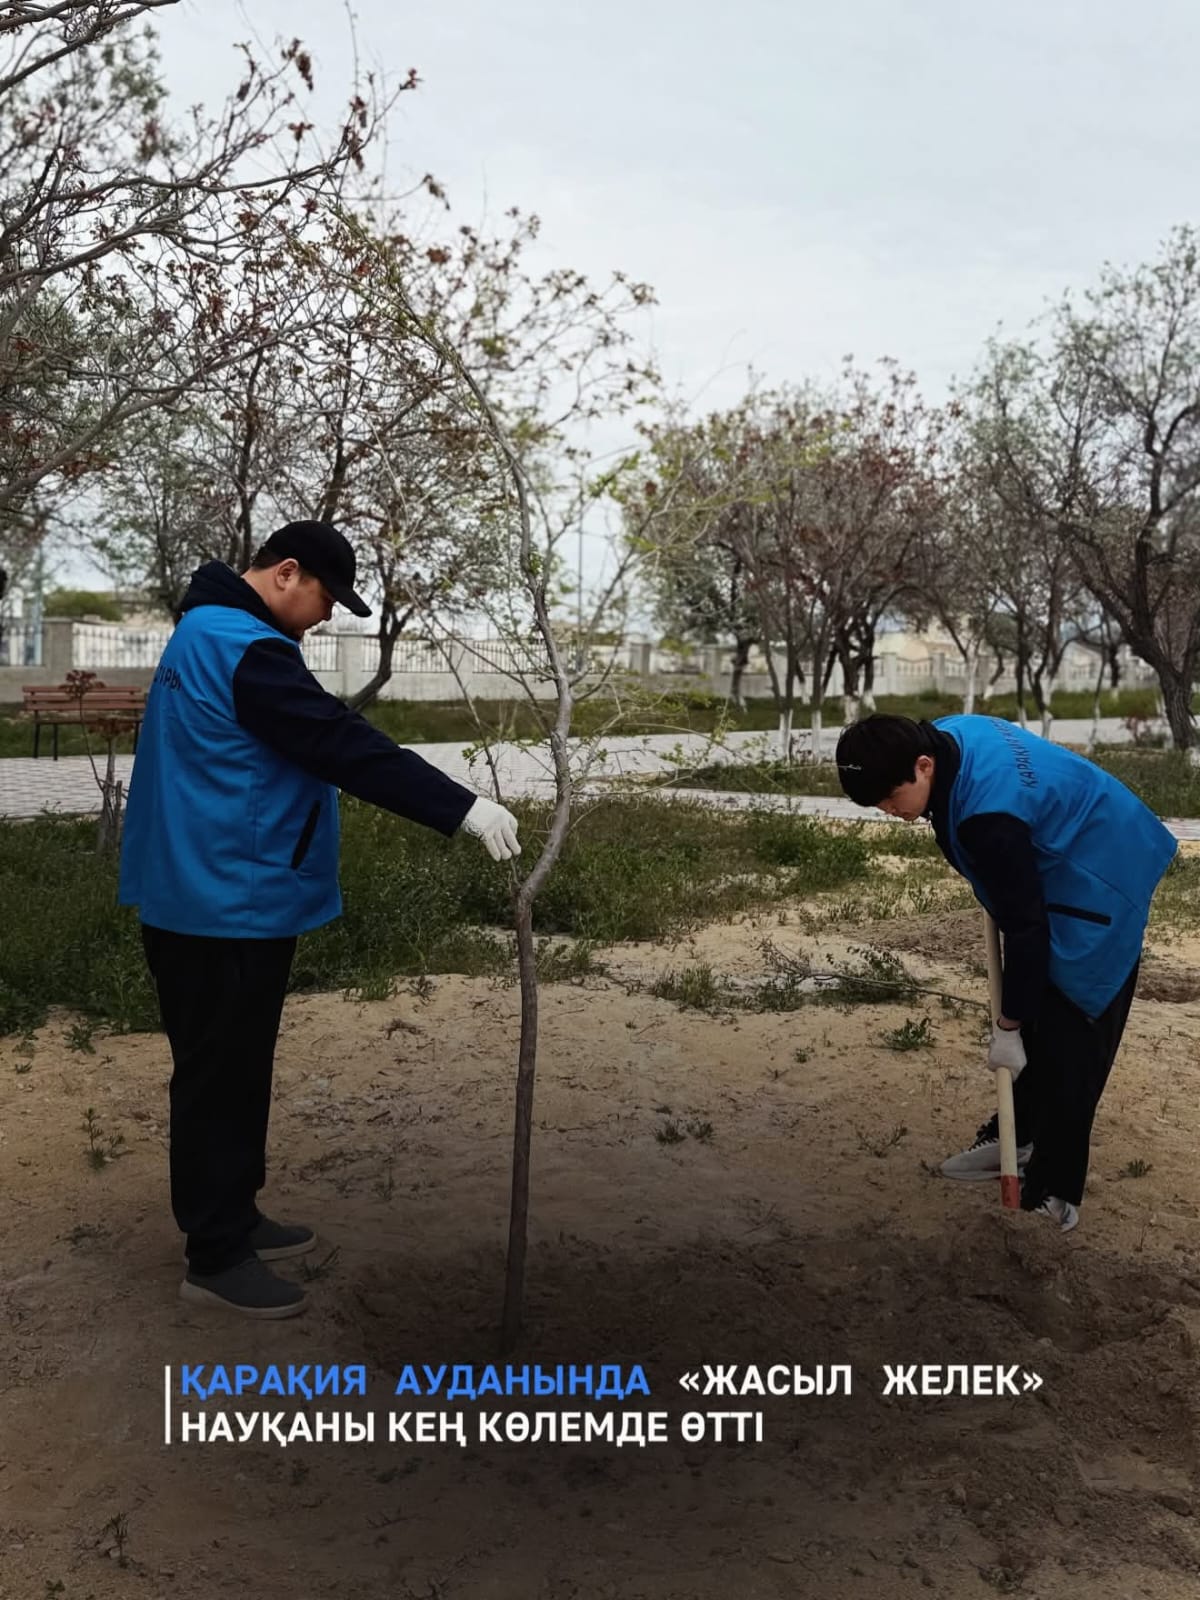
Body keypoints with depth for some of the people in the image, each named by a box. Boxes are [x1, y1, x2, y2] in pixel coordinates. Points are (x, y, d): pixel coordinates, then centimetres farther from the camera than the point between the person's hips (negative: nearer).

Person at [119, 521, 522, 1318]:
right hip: (228, 907, -11)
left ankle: (232, 1217, 31)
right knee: (221, 1078, 0)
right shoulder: (244, 648, -20)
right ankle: (216, 1258, 12)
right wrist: (462, 807, -26)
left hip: (211, 898, 11)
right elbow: (344, 745, -26)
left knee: (234, 1072, 18)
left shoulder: (207, 634, 15)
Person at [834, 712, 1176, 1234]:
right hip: (1054, 866, 10)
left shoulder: (988, 814, -36)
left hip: (1096, 888, -10)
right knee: (1036, 1016, 18)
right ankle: (1019, 1134, 32)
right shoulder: (943, 736, -9)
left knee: (1068, 1040, -6)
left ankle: (1053, 1193, 3)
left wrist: (1007, 1025, -17)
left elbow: (1025, 927, -27)